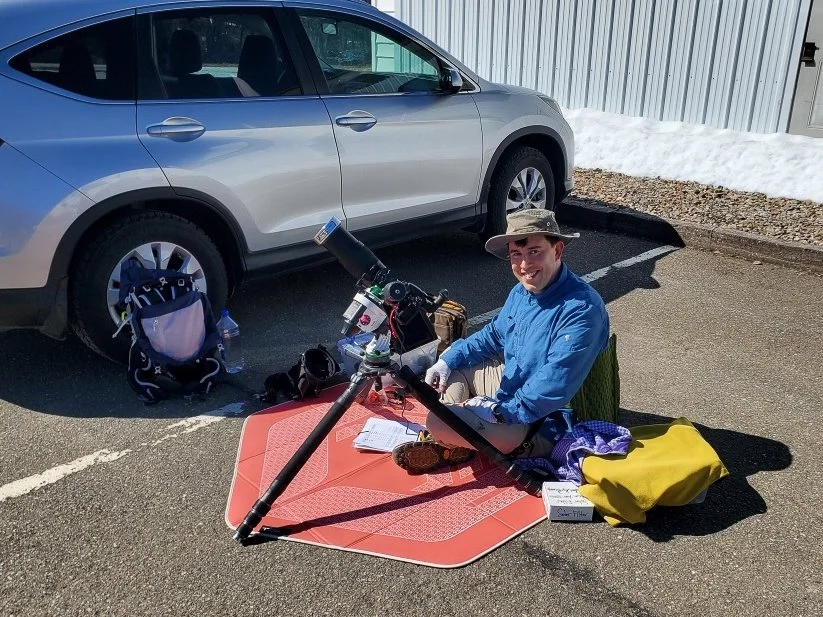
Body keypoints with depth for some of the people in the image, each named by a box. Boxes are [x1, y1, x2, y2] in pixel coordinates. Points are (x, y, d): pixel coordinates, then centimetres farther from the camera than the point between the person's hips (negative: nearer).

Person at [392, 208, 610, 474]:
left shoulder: (582, 309, -28)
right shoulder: (522, 291, 1)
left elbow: (553, 389, -32)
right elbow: (494, 335, 18)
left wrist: (498, 411, -23)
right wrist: (448, 361, 6)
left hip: (542, 424, -10)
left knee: (440, 421, -26)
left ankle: (456, 449, 9)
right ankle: (439, 442, 3)